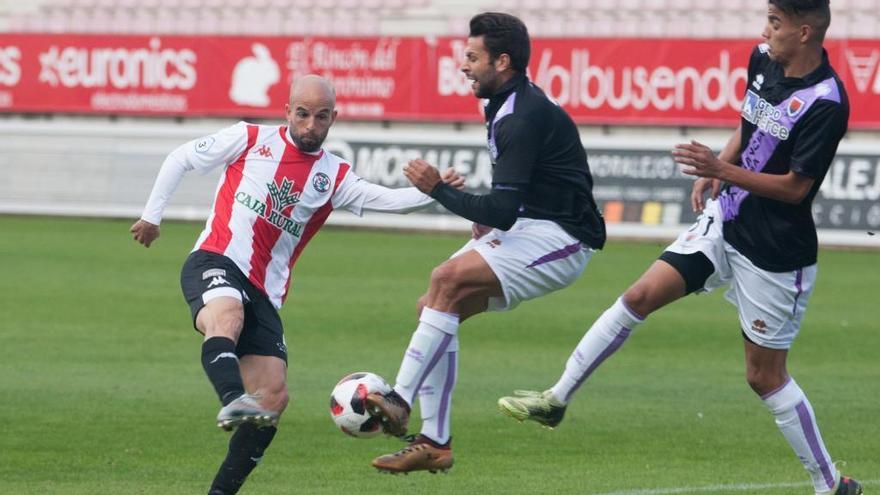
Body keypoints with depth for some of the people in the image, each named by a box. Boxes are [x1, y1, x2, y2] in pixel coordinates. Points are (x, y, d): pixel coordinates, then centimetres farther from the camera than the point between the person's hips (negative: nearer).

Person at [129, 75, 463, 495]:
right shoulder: (250, 140, 7)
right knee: (228, 313, -39)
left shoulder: (333, 176, 13)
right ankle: (233, 401, -63)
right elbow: (181, 159, 16)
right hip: (215, 261, -4)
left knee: (274, 395, -7)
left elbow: (385, 199, -2)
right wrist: (152, 215, 14)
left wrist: (434, 191, -20)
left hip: (263, 295, 4)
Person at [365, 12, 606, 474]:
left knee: (448, 278, -27)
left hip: (557, 239, -10)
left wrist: (439, 190, -18)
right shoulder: (510, 106, 12)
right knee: (434, 307, 1)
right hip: (527, 229, 10)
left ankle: (400, 402, -28)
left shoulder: (523, 118, -20)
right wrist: (488, 220, 7)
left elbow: (503, 211, -26)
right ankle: (434, 443, 2)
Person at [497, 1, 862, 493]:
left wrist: (723, 170, -26)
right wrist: (713, 169, 7)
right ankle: (557, 398, 7)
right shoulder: (763, 61, 0)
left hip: (775, 255, -7)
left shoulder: (825, 103, -23)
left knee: (765, 376, 1)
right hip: (726, 220, 7)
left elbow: (796, 187, -22)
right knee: (640, 296, -1)